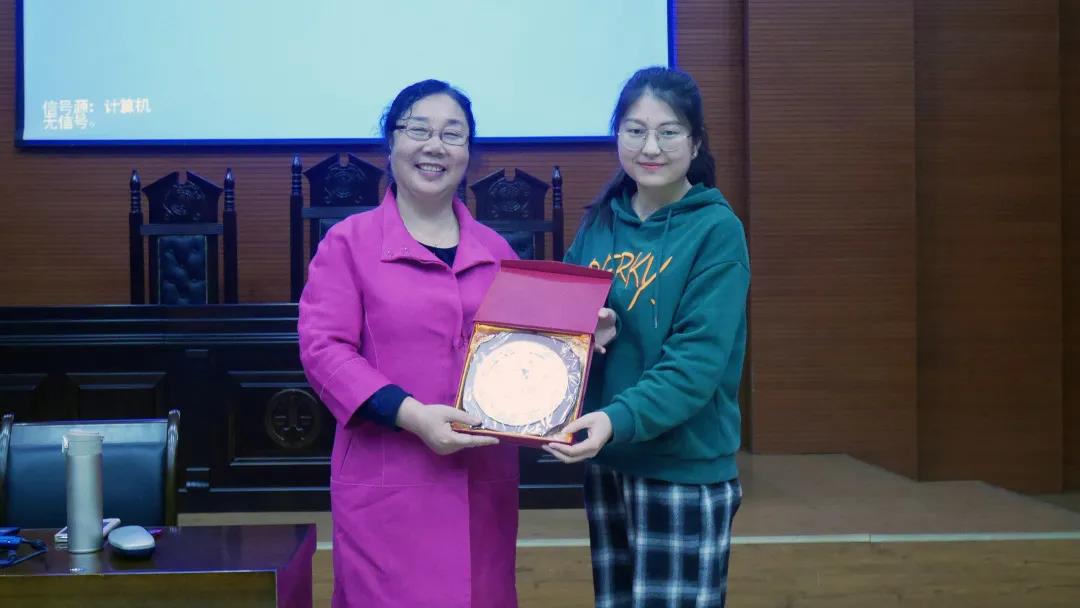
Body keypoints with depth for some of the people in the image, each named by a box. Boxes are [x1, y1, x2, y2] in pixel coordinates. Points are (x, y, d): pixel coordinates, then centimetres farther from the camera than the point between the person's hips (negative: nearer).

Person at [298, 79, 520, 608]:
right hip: (388, 486, -4)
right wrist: (410, 414, -21)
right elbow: (322, 349, -11)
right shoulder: (349, 241, -2)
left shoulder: (495, 250, 12)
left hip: (484, 482, 5)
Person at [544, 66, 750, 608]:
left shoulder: (717, 229, -12)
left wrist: (619, 419, -34)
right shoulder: (599, 221, 4)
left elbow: (698, 360, -20)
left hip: (683, 469, -5)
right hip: (605, 463, 6)